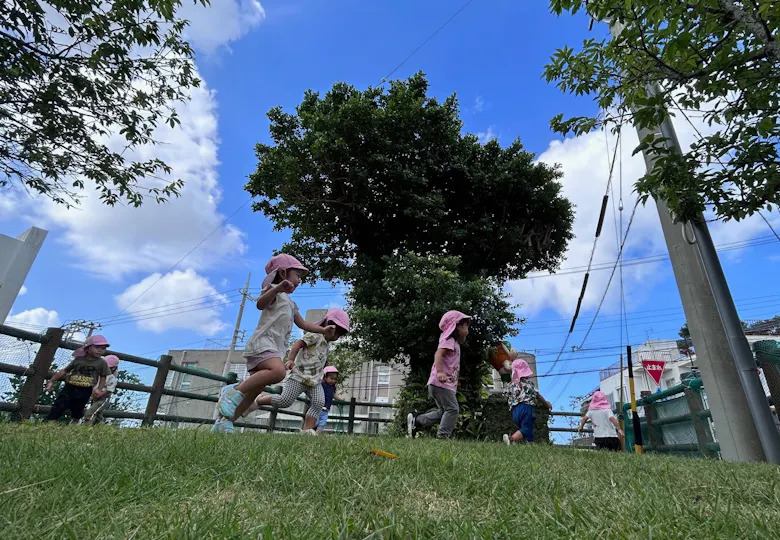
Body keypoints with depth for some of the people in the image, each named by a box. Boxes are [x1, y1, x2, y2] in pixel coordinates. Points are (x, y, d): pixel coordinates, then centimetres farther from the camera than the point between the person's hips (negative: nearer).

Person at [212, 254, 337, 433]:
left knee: (257, 388, 7)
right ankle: (234, 390, -22)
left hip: (274, 348, 10)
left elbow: (303, 324, 30)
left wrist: (323, 330, 19)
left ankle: (224, 422, 15)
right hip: (262, 343, -10)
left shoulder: (291, 304, 29)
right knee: (278, 371, -33)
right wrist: (277, 288, -37)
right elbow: (260, 304, -21)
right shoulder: (274, 291, 1)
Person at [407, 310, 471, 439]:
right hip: (441, 383, -10)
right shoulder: (449, 340, -7)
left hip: (446, 383, 10)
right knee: (453, 409, -8)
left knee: (444, 411, 14)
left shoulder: (454, 343, 23)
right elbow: (439, 354, -24)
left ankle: (415, 421, 13)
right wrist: (439, 372, -37)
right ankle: (442, 436, -6)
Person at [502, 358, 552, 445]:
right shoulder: (529, 382, 10)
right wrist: (546, 403, 34)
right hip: (526, 408, -4)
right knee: (526, 429, -13)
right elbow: (538, 395, 17)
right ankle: (511, 438, -37)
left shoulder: (511, 384, 17)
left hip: (515, 410, 4)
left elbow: (508, 399, 16)